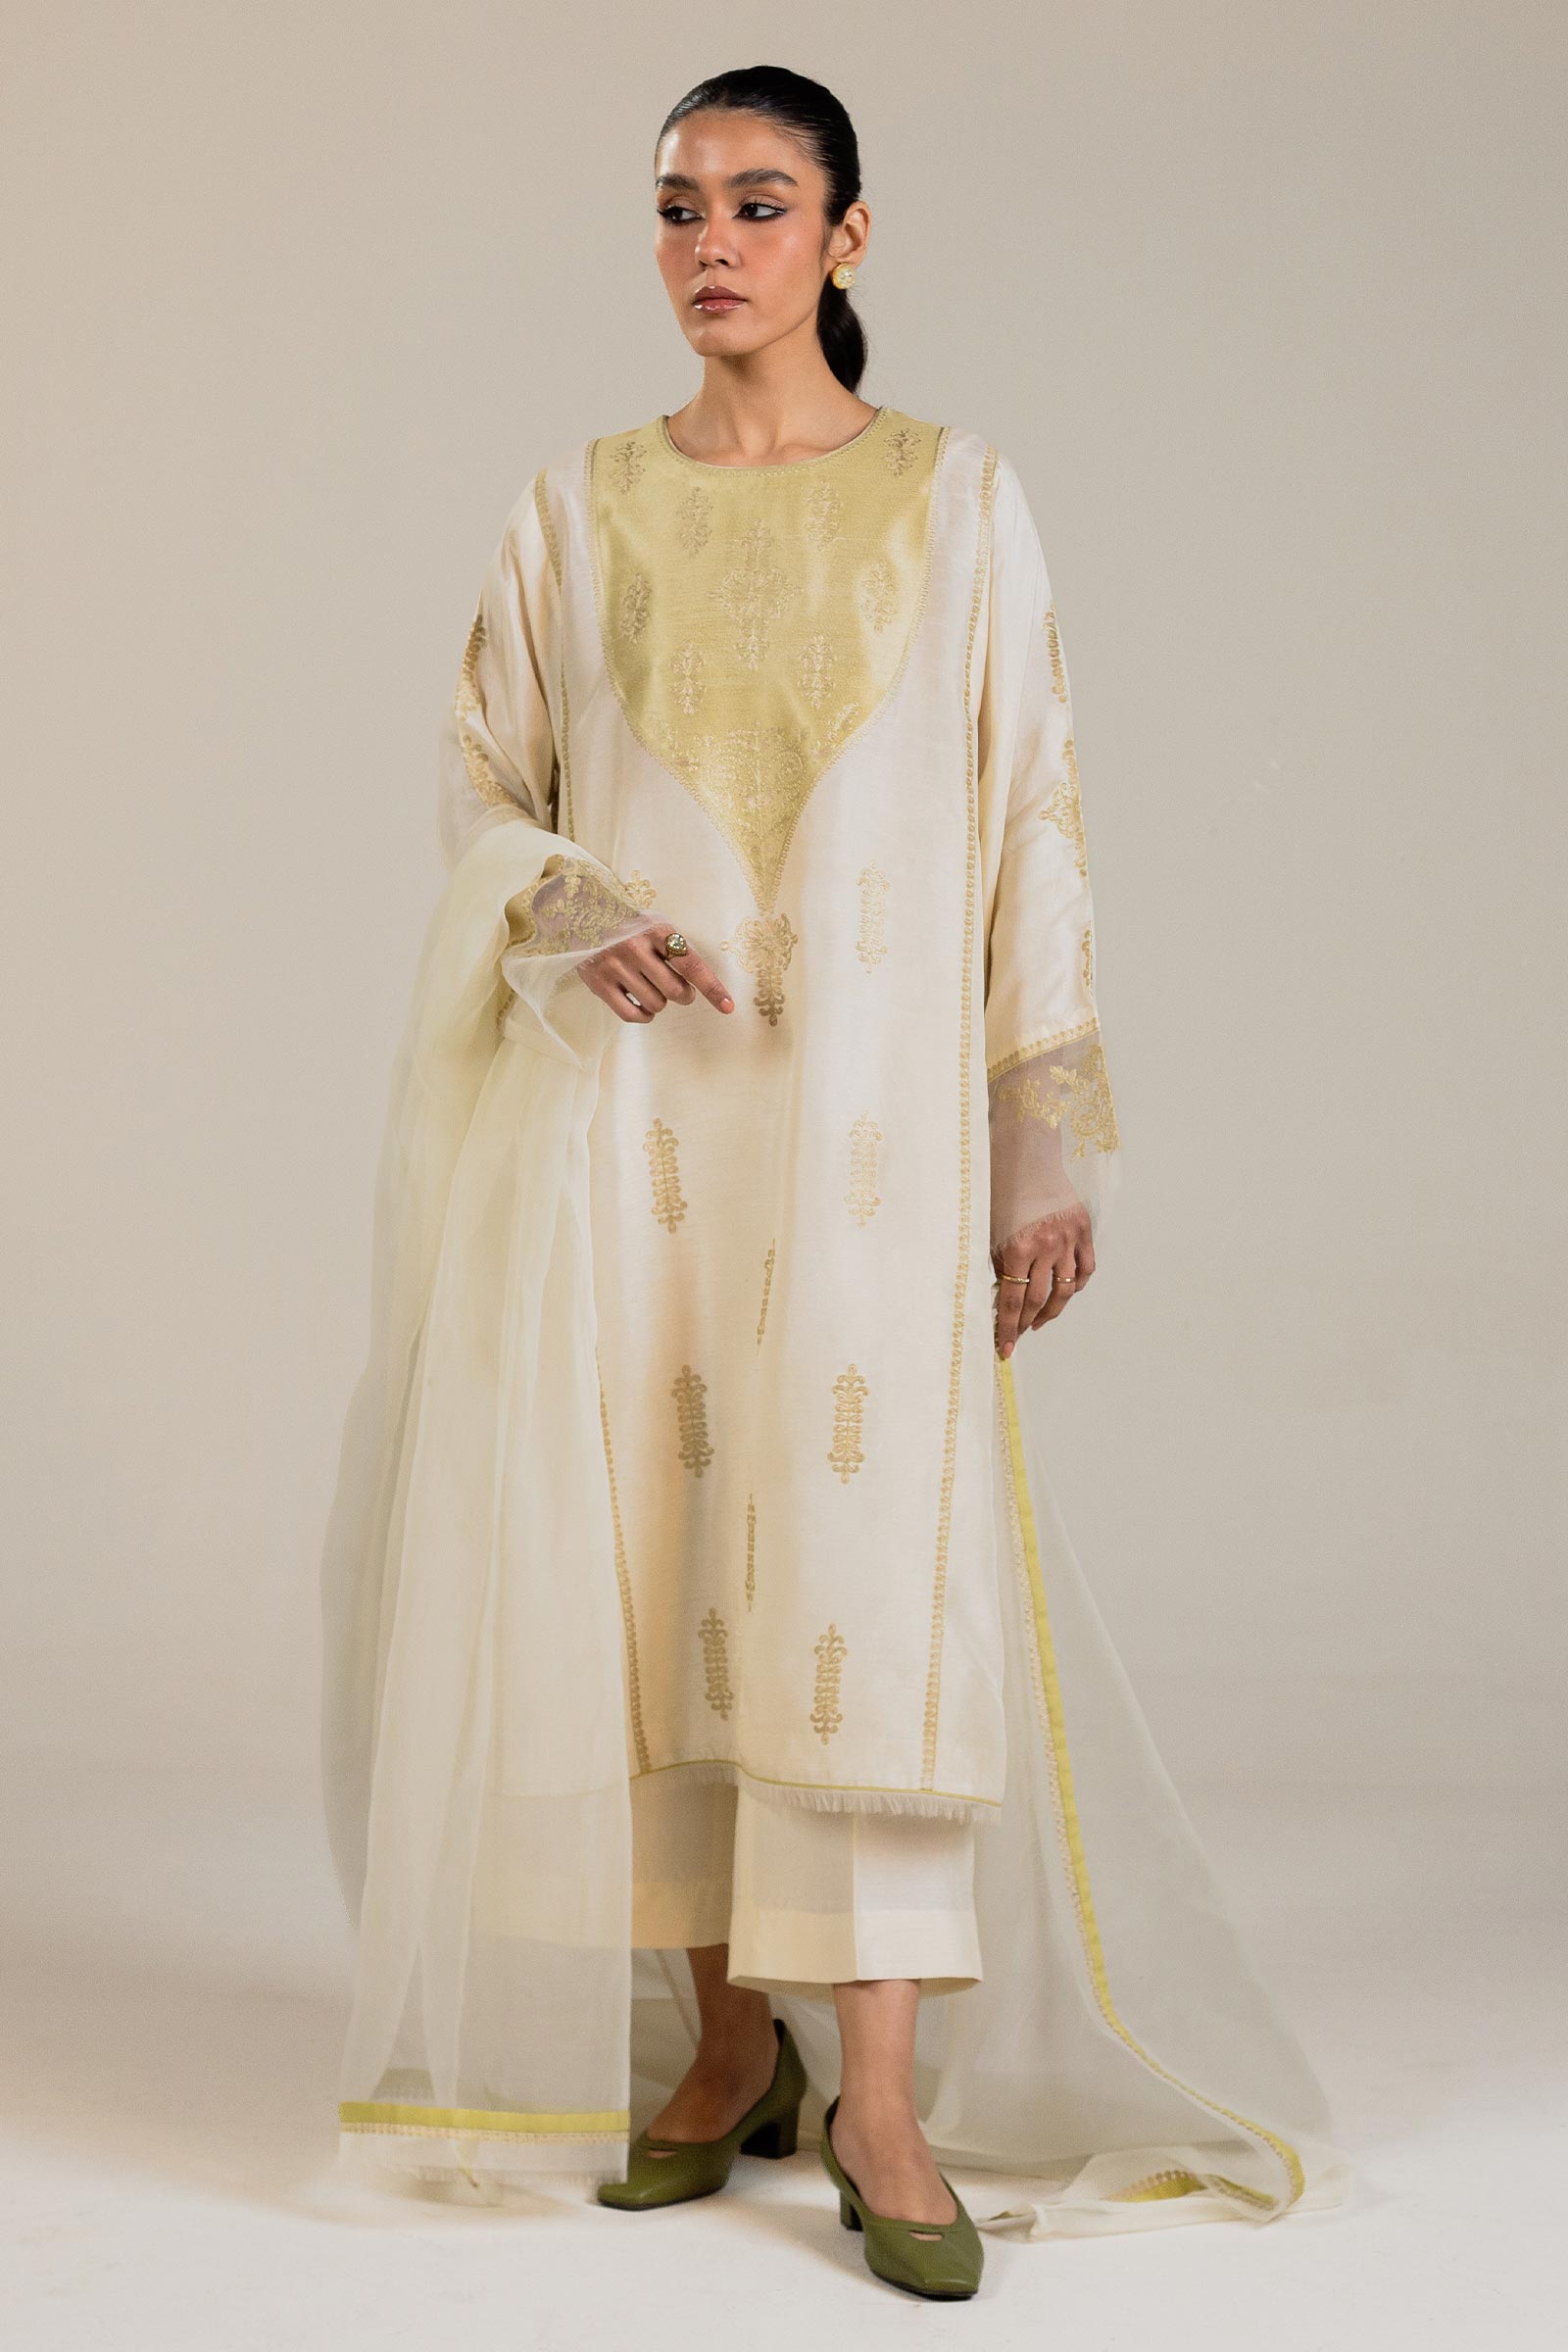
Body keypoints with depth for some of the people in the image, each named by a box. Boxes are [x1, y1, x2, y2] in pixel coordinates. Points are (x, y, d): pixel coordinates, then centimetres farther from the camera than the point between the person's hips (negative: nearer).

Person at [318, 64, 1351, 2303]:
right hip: (626, 1092, 2)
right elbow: (482, 787, 12)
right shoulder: (580, 506, 10)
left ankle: (882, 2093, -5)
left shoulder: (957, 495, 5)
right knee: (647, 1548, 3)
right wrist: (574, 923, -11)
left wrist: (1056, 1138, -3)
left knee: (866, 1543, -11)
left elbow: (1031, 818, 2)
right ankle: (725, 2040, 18)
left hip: (864, 1087, -2)